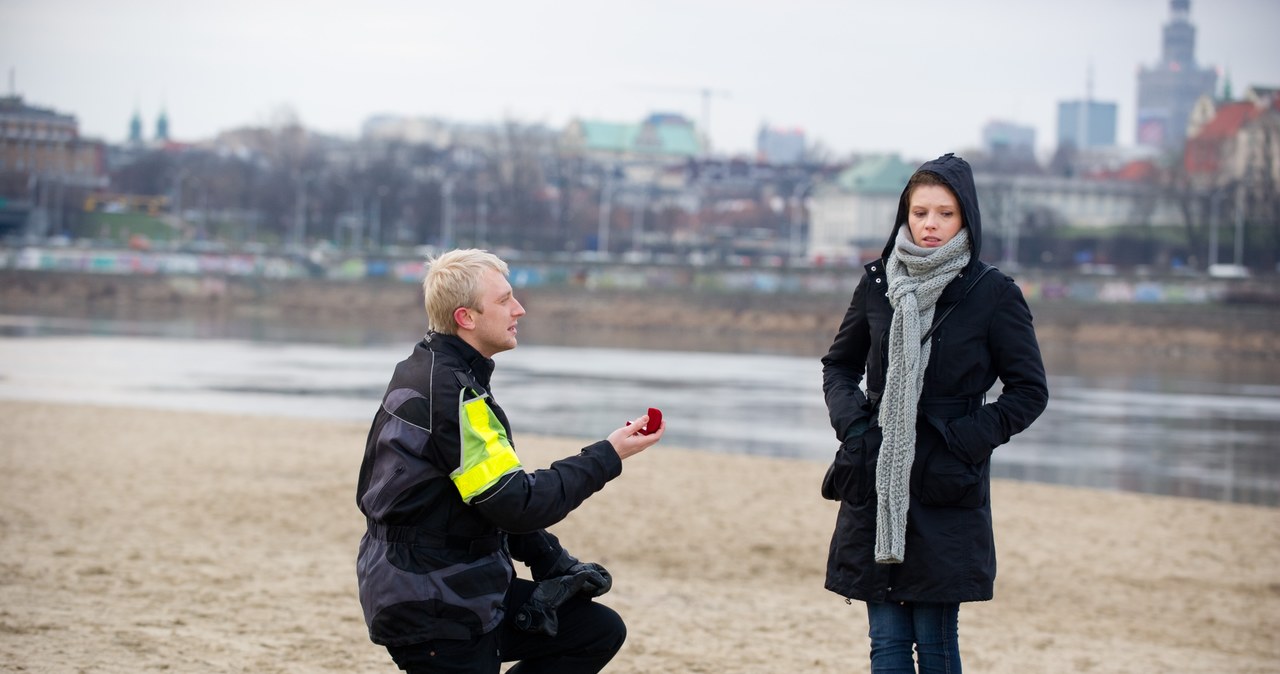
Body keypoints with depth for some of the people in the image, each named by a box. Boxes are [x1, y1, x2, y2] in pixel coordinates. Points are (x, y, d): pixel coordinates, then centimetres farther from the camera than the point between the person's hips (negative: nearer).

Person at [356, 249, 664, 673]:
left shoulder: (430, 373, 11)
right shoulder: (450, 392, -21)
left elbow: (493, 496, 17)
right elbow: (516, 503, -22)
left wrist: (550, 560, 9)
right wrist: (607, 457, -15)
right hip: (433, 613, -10)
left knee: (599, 632, 9)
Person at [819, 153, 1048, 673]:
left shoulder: (994, 294, -3)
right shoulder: (877, 284, 7)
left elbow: (1030, 391, 1)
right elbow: (839, 365, 20)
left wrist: (971, 437, -10)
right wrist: (850, 421, 2)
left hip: (946, 488, -3)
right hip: (874, 482, 3)